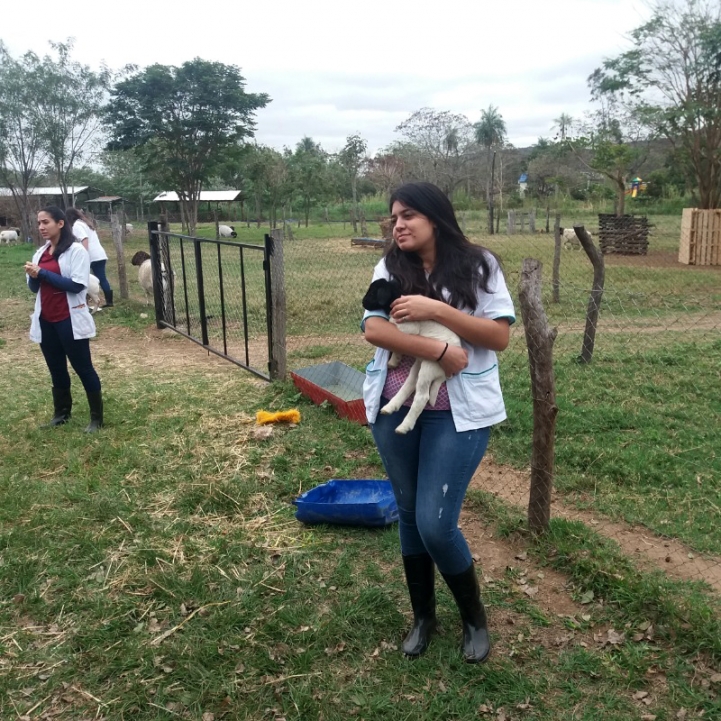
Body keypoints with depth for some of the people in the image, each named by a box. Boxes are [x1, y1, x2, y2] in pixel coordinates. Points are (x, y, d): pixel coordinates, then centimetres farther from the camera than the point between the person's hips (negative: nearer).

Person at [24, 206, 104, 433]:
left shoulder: (76, 250, -10)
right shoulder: (40, 252, 10)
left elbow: (77, 285, -19)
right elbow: (35, 288, 14)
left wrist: (43, 273, -18)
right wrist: (33, 276, -9)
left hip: (70, 320, -7)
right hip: (46, 321, 7)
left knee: (83, 368, 1)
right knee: (56, 369, 15)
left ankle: (96, 418, 10)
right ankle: (61, 413, 28)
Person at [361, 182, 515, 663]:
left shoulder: (478, 266, -4)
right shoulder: (389, 268, 3)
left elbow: (500, 336, -10)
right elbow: (373, 329, -10)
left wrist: (436, 310, -20)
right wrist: (439, 351, -20)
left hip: (458, 414, -4)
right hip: (395, 409, 4)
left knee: (436, 523, -8)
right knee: (409, 515, 14)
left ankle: (474, 616, 22)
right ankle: (423, 615, 36)